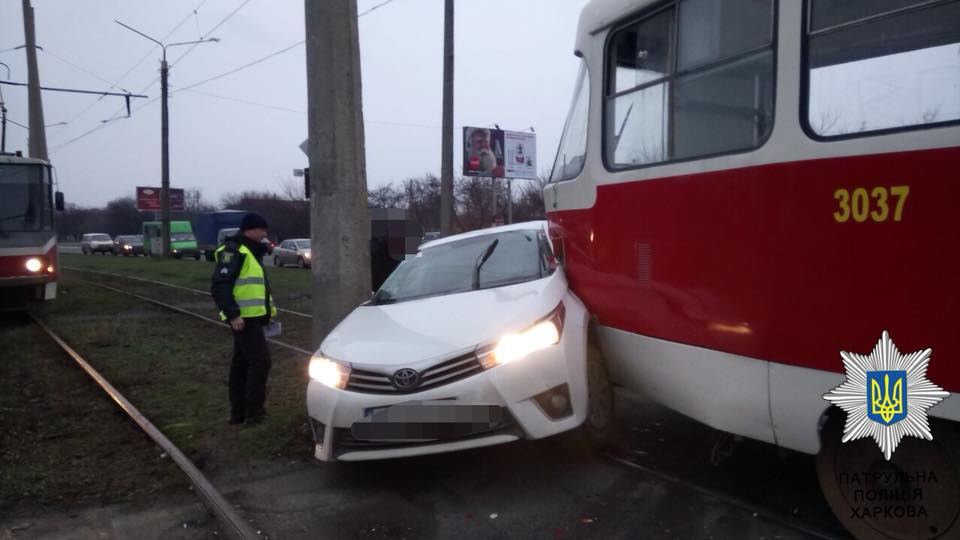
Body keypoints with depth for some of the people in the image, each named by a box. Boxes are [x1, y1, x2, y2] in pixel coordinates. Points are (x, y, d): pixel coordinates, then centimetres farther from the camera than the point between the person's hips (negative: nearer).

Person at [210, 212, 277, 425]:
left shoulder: (250, 251, 18)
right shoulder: (233, 251, -14)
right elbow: (219, 286, -22)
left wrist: (268, 309, 19)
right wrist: (233, 314, -26)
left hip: (251, 317, 10)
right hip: (243, 318, -10)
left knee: (241, 364, 12)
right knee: (260, 361, -9)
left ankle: (238, 412, 18)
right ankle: (253, 411, -1)